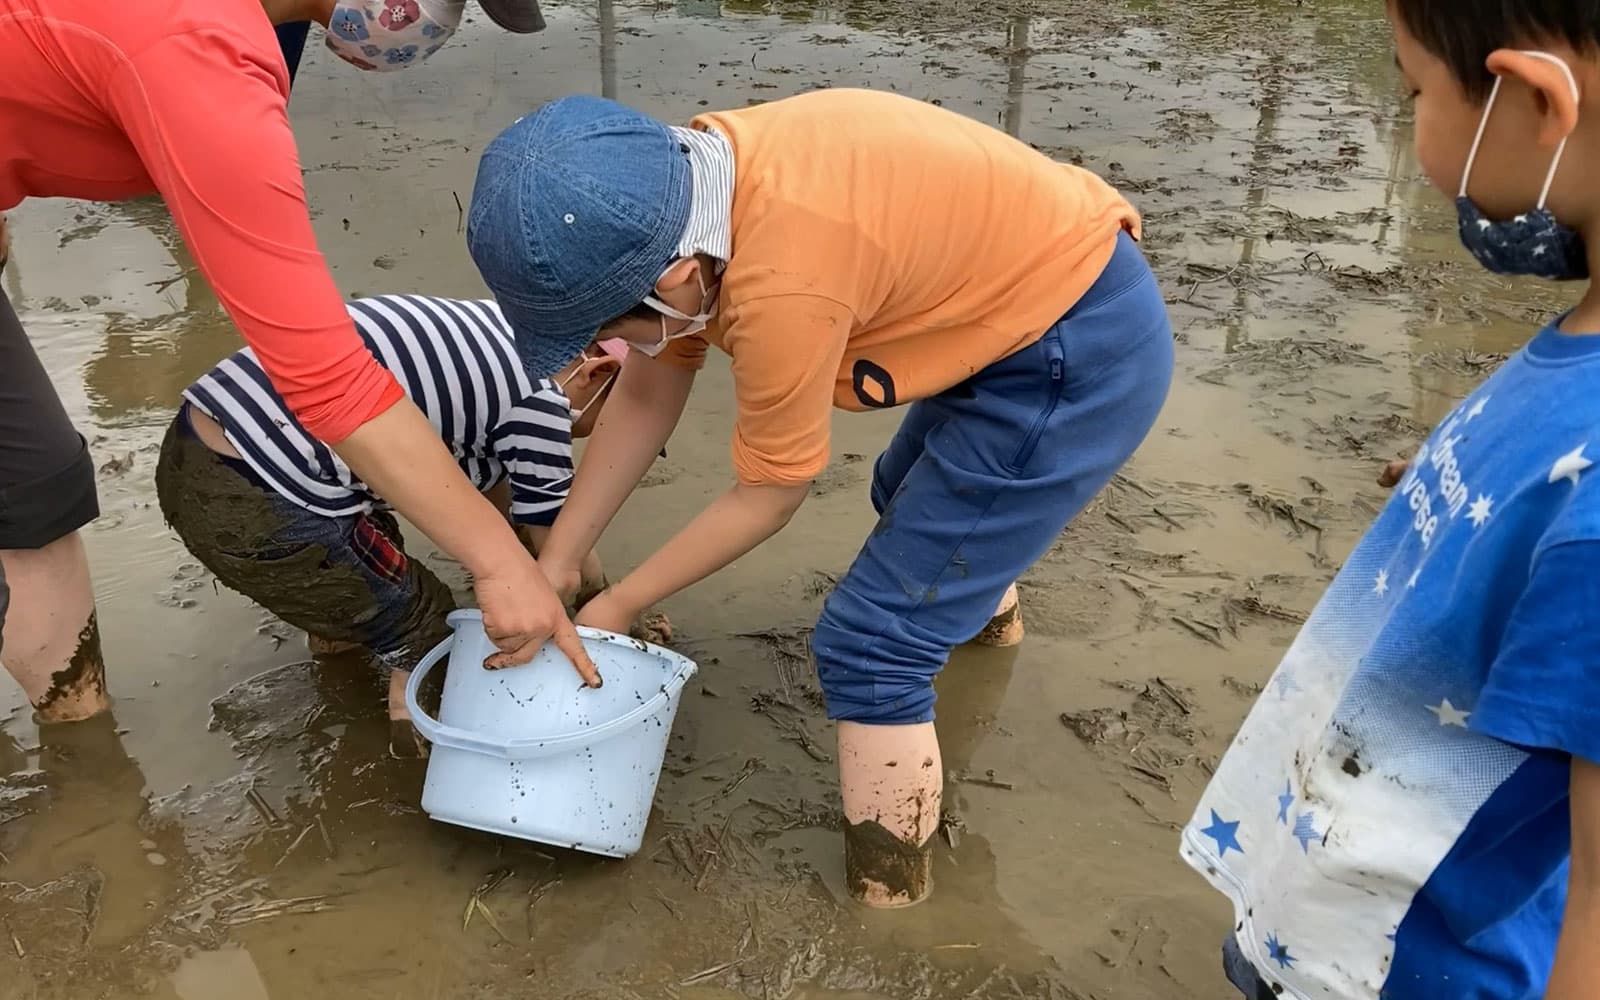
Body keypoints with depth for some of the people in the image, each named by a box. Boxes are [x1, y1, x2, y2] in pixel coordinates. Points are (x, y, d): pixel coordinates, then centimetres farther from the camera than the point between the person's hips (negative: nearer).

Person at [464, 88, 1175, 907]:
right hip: (1051, 275, 10)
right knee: (909, 496, 36)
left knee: (870, 645, -8)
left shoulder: (781, 284, -35)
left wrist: (617, 606, -5)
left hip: (1083, 355, -9)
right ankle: (986, 606, 69)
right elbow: (646, 393, 3)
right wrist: (555, 562, 7)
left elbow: (768, 494, -18)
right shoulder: (684, 187, -9)